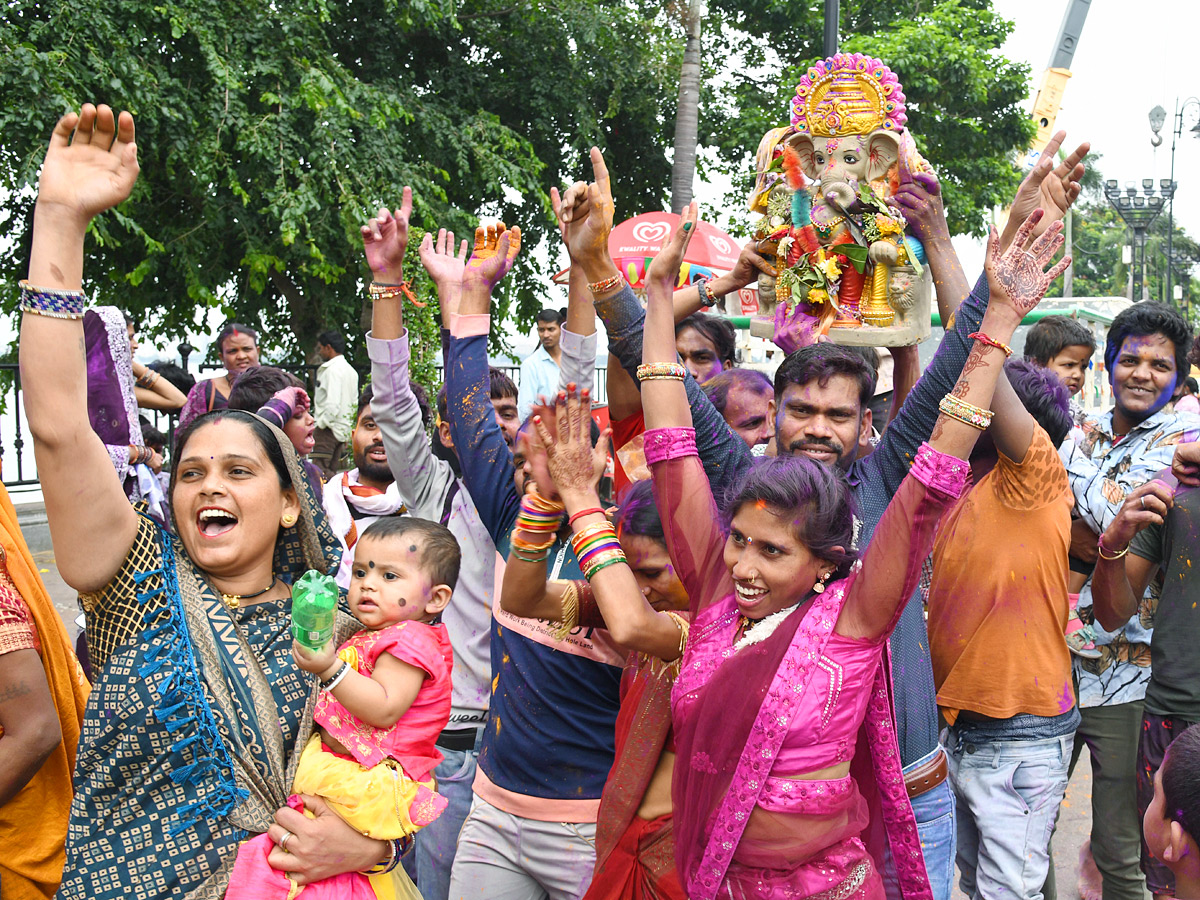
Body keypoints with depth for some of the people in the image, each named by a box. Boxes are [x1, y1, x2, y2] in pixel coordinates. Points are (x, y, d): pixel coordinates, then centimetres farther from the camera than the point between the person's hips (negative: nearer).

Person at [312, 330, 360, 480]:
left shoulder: (332, 370, -14)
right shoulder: (350, 370, 16)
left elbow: (332, 405, -23)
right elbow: (354, 402, 18)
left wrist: (320, 423, -12)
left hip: (329, 429, -10)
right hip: (344, 430, 10)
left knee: (320, 473, -11)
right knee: (332, 472, 10)